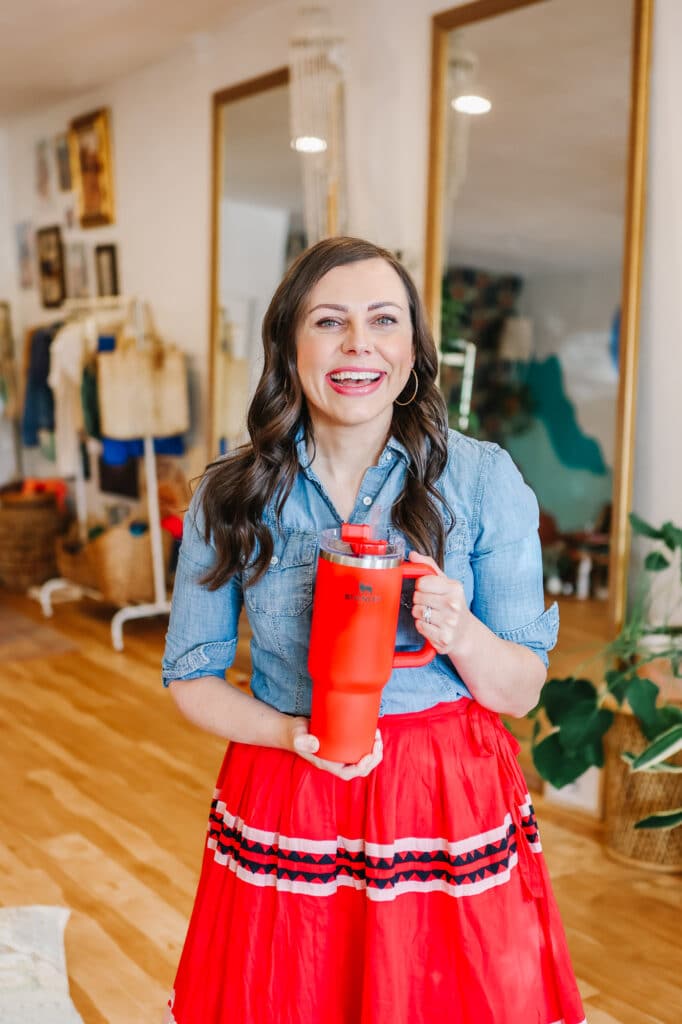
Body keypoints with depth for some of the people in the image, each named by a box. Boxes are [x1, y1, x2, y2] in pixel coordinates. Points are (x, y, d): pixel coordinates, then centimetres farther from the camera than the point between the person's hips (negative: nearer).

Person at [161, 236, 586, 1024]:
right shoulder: (231, 496, -4)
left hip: (451, 804, 0)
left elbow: (521, 692, -2)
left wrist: (462, 635, -24)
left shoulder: (483, 479, -7)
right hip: (284, 807, 1)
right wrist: (293, 735, -15)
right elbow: (191, 676, 3)